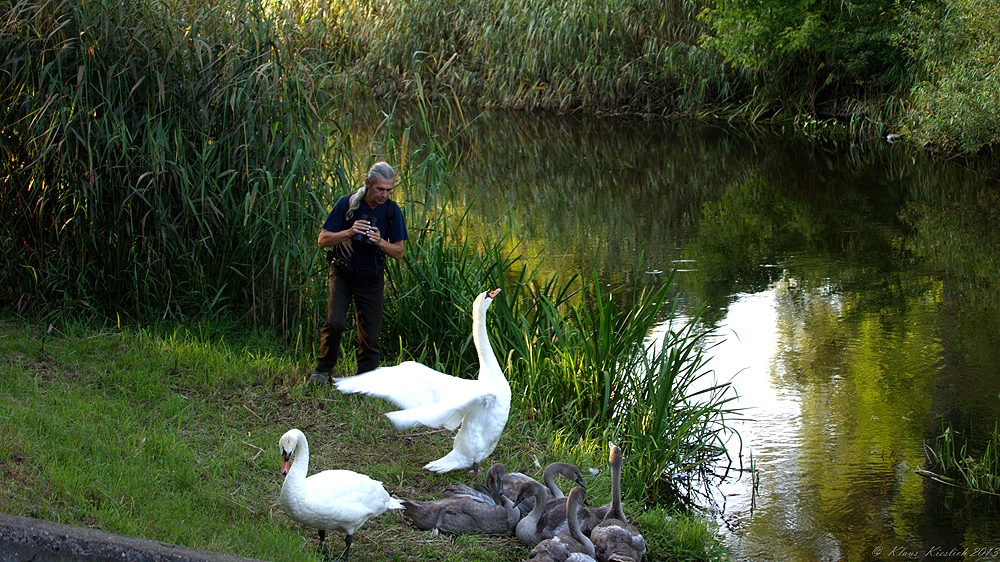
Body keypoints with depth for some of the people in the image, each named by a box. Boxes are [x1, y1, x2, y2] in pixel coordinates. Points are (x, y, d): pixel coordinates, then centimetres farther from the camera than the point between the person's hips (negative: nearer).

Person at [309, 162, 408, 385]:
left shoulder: (392, 211, -6)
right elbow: (323, 240, -7)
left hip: (372, 279, 2)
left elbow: (399, 252, -3)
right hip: (342, 272, -1)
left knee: (370, 333, -2)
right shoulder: (346, 204, -10)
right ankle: (323, 369, 6)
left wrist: (379, 242, -23)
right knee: (334, 322, -16)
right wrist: (349, 233, -25)